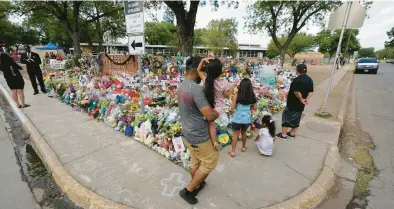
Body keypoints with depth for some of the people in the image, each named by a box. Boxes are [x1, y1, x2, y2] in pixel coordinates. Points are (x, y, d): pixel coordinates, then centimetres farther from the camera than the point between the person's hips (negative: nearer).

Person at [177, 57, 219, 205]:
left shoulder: (181, 86, 3)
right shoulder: (196, 88, -27)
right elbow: (210, 116, -28)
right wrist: (218, 113, -5)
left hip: (187, 132, 9)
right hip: (198, 136, -8)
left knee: (195, 162, 25)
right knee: (210, 162, 13)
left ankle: (196, 186, 47)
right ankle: (188, 191, 23)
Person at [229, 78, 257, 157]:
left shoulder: (237, 95, -13)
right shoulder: (252, 96, -5)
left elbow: (232, 107, -10)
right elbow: (255, 108, 1)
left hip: (237, 118, -3)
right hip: (247, 118, 3)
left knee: (235, 134, 9)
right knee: (244, 133, 23)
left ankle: (233, 151, 14)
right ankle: (243, 147, 41)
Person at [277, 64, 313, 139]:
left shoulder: (297, 80, -20)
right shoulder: (310, 80, 8)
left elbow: (296, 92, -29)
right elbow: (311, 91, 7)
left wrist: (301, 99, -15)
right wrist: (307, 99, -5)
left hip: (293, 102, -8)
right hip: (301, 104, 8)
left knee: (286, 116, 2)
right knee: (296, 118, 17)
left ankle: (283, 134, 5)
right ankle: (292, 133, 28)